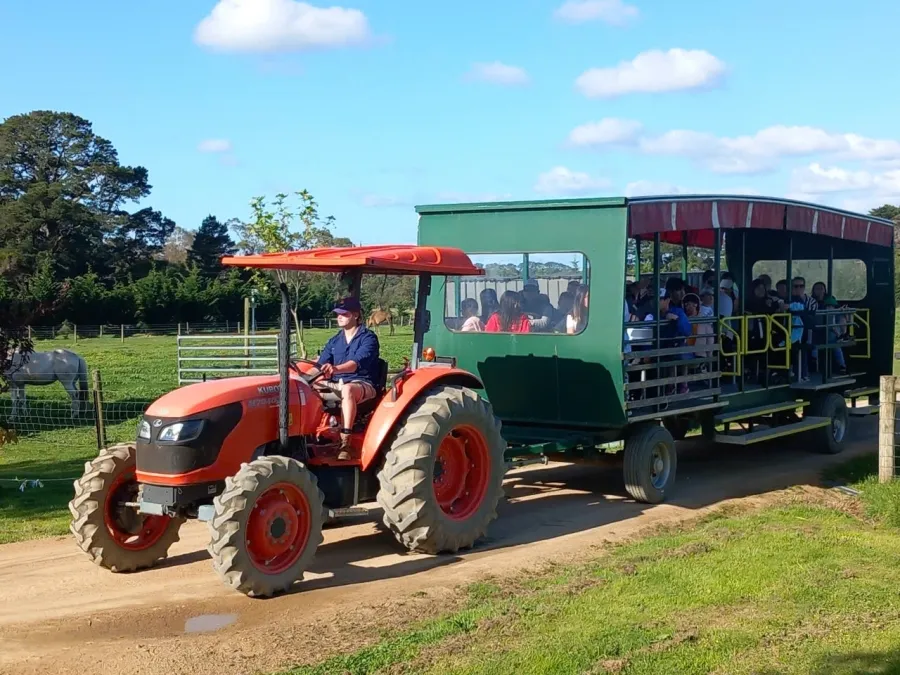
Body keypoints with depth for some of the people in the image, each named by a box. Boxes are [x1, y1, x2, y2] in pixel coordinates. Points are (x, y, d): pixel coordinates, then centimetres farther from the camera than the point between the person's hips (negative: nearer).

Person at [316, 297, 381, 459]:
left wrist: (336, 369, -44)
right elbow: (320, 364, 5)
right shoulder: (334, 341, 16)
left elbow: (356, 363, -23)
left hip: (362, 385, -6)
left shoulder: (368, 338, -5)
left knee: (347, 389, -42)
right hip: (336, 384, 6)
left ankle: (345, 443, -49)